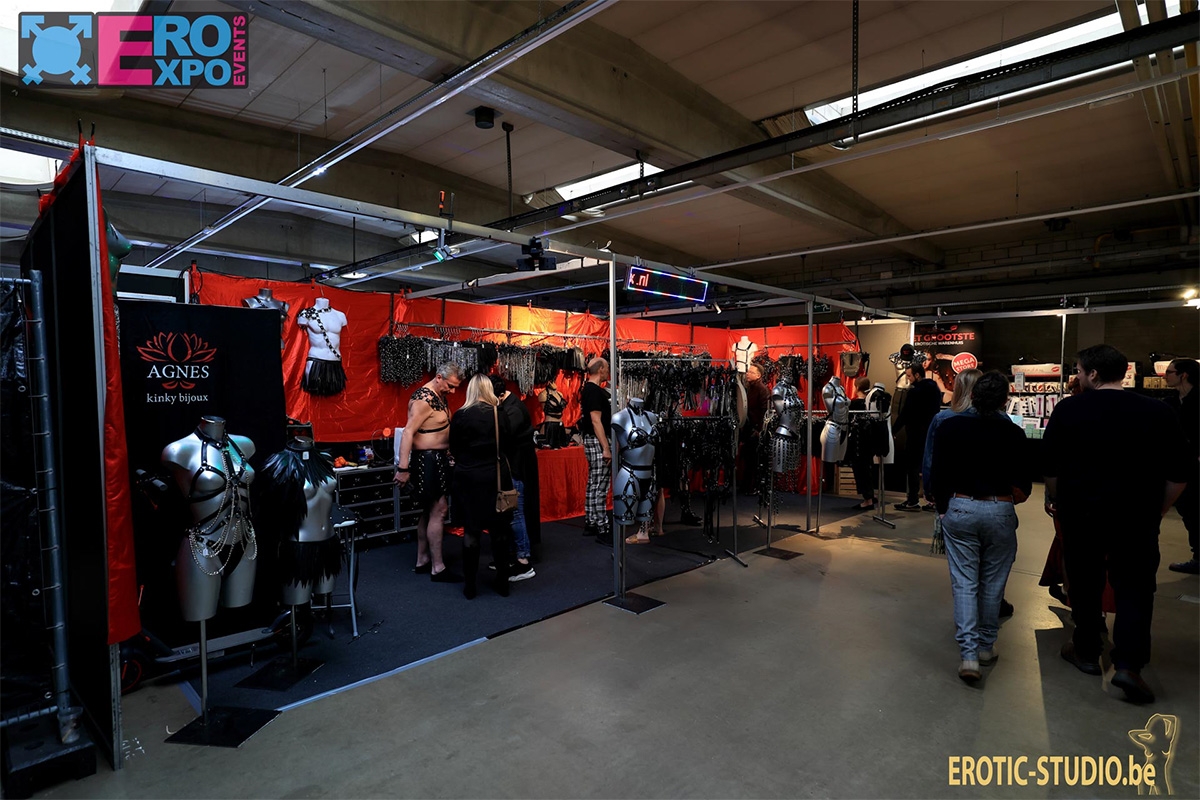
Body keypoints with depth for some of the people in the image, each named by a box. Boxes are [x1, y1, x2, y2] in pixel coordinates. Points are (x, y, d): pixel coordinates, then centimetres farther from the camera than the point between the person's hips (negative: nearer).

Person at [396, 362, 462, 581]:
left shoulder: (439, 397, 12)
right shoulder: (424, 398, -18)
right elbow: (408, 433, -23)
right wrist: (403, 468, -26)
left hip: (438, 459, 10)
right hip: (427, 460, -10)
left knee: (428, 511, 15)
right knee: (438, 511, -8)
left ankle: (422, 561, 25)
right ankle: (437, 568, -1)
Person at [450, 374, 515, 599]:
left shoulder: (459, 416, -8)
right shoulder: (500, 415, -6)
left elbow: (453, 448, 1)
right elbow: (508, 444, 3)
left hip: (468, 478, 0)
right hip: (496, 477, 1)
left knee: (471, 531, 9)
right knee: (499, 530, 11)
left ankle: (469, 585, 17)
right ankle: (502, 582, 20)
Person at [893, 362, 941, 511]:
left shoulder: (915, 391, -16)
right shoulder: (935, 389, 10)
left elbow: (904, 414, -17)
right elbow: (935, 411, 17)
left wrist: (893, 430, -10)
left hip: (916, 434, -8)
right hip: (931, 434, 8)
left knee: (912, 467, -1)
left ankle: (913, 501, 2)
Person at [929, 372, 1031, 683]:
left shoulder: (950, 427, -6)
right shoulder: (1013, 434, -7)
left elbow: (937, 475, -4)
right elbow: (1023, 483, 0)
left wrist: (943, 508, 10)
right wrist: (1021, 489, 24)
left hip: (959, 509, 0)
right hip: (999, 511, 1)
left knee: (964, 583, 4)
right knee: (992, 583, 14)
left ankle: (968, 654, -2)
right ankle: (986, 645, 28)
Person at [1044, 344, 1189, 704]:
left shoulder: (1067, 410, -8)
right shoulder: (1158, 412, -3)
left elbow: (1051, 466, -3)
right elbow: (1177, 474, 2)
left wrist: (1054, 499, 14)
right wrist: (1158, 511, 15)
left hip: (1080, 512, -1)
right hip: (1137, 517, 1)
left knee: (1085, 584, 12)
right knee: (1134, 588, 9)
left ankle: (1086, 652, 25)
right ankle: (1128, 664, 1)